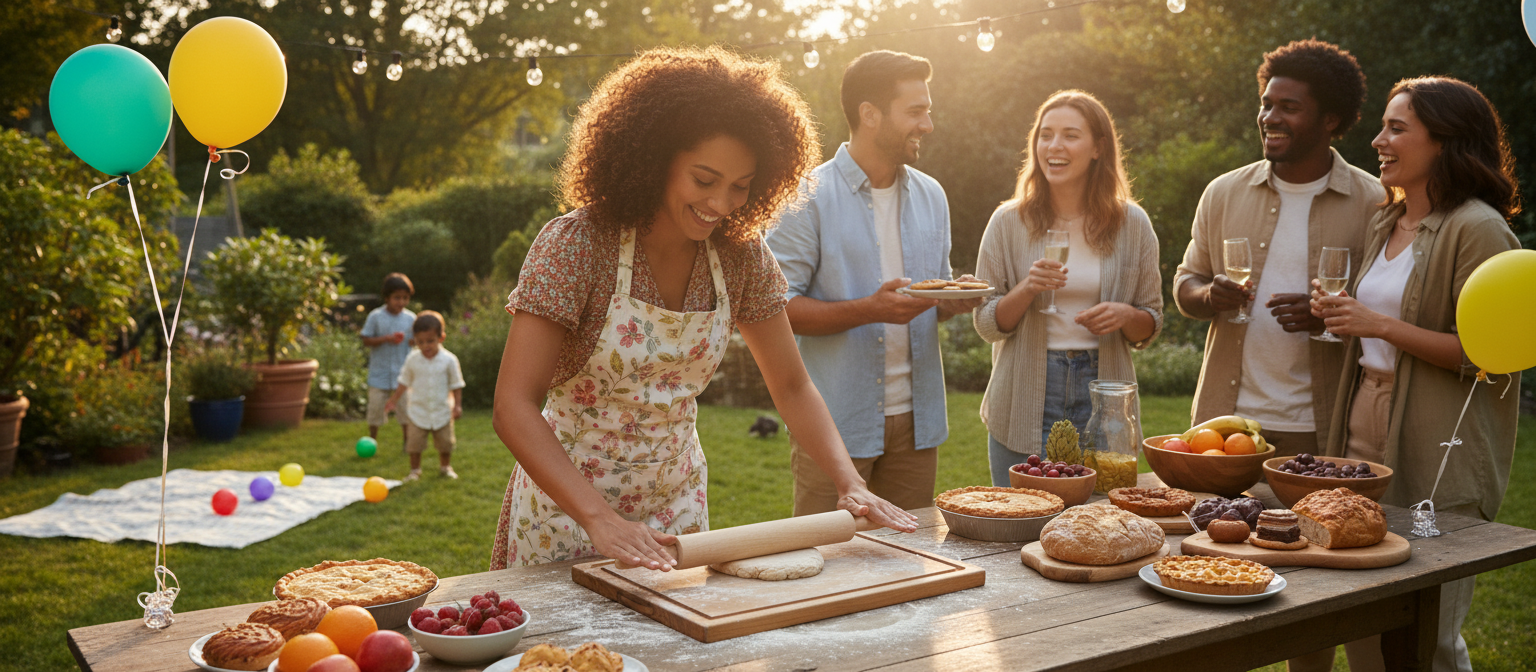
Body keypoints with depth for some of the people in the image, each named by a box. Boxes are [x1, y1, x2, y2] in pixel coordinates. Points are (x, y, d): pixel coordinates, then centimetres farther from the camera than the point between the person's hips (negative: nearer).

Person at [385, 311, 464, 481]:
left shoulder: (449, 360, -9)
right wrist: (393, 400, 8)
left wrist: (457, 405, -5)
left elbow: (456, 385, -2)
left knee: (445, 443, 11)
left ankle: (445, 467, 33)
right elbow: (404, 382, 7)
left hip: (442, 412, -1)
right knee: (414, 443, 1)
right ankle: (415, 470, 18)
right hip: (419, 411, 1)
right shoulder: (413, 359, -4)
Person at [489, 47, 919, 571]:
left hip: (677, 498, 4)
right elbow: (513, 407, -27)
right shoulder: (575, 244, -22)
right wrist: (601, 518, -38)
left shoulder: (740, 255, -8)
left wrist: (851, 484, -15)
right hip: (569, 500, -4)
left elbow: (792, 387, 0)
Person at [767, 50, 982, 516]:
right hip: (834, 423, -5)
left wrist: (954, 302, -3)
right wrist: (869, 310, -23)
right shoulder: (811, 197, -8)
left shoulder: (930, 195, 12)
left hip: (915, 419, 6)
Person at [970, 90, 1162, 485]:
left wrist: (1125, 315, -12)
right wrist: (1027, 290, -17)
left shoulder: (1132, 224, 3)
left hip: (1101, 395, 1)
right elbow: (986, 325, 0)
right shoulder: (1009, 222, 0)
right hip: (1026, 404, -1)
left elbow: (1152, 324, 10)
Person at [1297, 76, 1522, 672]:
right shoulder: (1385, 224, 16)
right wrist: (1338, 313, 7)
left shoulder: (1478, 230, -10)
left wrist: (1380, 325, -18)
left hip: (1436, 462, -8)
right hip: (1364, 434, 8)